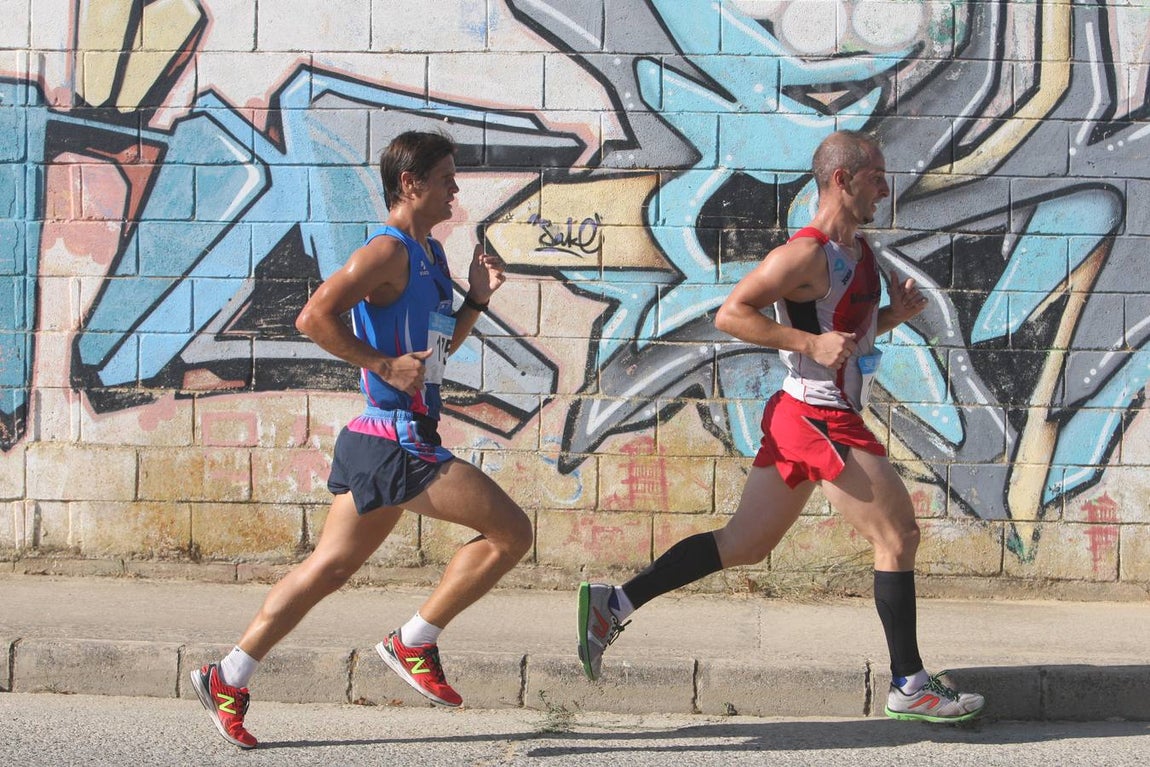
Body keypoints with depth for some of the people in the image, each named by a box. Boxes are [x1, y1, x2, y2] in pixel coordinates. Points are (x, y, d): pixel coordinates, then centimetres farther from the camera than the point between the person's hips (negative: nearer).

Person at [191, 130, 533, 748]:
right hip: (396, 442, -10)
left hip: (387, 444, 10)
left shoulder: (431, 255, 18)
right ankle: (414, 643, 1)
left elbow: (439, 346, 28)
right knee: (510, 531, -9)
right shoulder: (389, 251, -12)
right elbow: (314, 317, -21)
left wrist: (476, 299, 14)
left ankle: (227, 679, 19)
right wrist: (385, 365, -22)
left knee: (329, 568, 14)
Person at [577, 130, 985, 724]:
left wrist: (894, 313, 8)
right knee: (898, 537, -3)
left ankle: (611, 604, 15)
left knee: (744, 545, 12)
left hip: (813, 419, 10)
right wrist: (810, 343, -24)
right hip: (818, 421, -10)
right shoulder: (806, 254, -16)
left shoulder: (858, 251, 15)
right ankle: (909, 686, 6)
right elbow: (729, 314, -17)